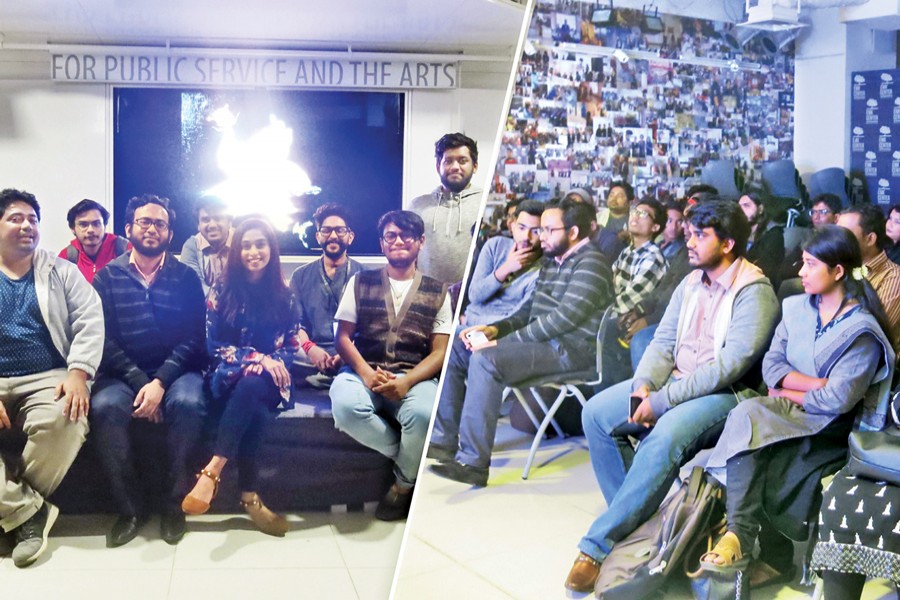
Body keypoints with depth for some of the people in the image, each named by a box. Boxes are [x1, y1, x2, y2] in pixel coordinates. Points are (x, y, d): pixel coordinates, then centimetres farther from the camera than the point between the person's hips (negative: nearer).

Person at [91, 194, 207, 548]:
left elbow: (193, 339, -2)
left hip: (175, 370, 0)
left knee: (187, 402, -33)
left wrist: (161, 382, -18)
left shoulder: (186, 278, 6)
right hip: (123, 373, 1)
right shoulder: (107, 277, 7)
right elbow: (105, 337, -2)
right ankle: (130, 507, -15)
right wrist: (139, 382, -17)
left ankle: (175, 502, -16)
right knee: (105, 406, -31)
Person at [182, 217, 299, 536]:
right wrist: (257, 358, -16)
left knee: (252, 385, -39)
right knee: (255, 409, -38)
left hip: (269, 380, 1)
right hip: (228, 376, -1)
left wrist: (275, 362, -14)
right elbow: (214, 345, -2)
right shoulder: (222, 289, 4)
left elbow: (292, 344, 10)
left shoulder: (283, 294, 11)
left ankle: (212, 471, -43)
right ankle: (249, 495, -41)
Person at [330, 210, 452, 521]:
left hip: (414, 377, -1)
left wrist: (406, 382, -16)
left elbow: (439, 352, 3)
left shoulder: (437, 292, 12)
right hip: (363, 372, 1)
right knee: (346, 406, -36)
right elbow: (343, 337, 6)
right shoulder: (361, 282, 14)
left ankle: (405, 481, -3)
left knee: (424, 413, -36)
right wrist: (366, 373, -14)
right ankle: (409, 455, -7)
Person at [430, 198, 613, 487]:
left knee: (485, 360, -31)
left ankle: (473, 463, -29)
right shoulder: (552, 261, 19)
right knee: (454, 352, 6)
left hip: (571, 349, -10)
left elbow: (564, 318, -22)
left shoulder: (590, 264, -11)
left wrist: (508, 340, -21)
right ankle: (444, 442, 8)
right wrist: (496, 329, 1)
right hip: (543, 341, 10)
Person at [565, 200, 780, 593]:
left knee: (663, 439, -35)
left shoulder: (755, 292, -14)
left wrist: (663, 399, -24)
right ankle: (632, 518, -3)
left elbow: (732, 362, -22)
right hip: (674, 382, 8)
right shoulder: (691, 283, 11)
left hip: (725, 393, -8)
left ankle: (598, 545, -27)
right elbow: (664, 340, 10)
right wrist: (644, 384, -12)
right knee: (595, 413, -8)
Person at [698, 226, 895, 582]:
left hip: (827, 429, -5)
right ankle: (741, 534, -36)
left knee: (748, 417, -32)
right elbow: (771, 368, 2)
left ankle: (739, 535, -33)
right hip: (785, 411, 5)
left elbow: (838, 401, -17)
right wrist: (819, 385, -13)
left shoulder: (862, 330, -8)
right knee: (749, 416, -30)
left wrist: (789, 391, -5)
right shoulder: (797, 308, 11)